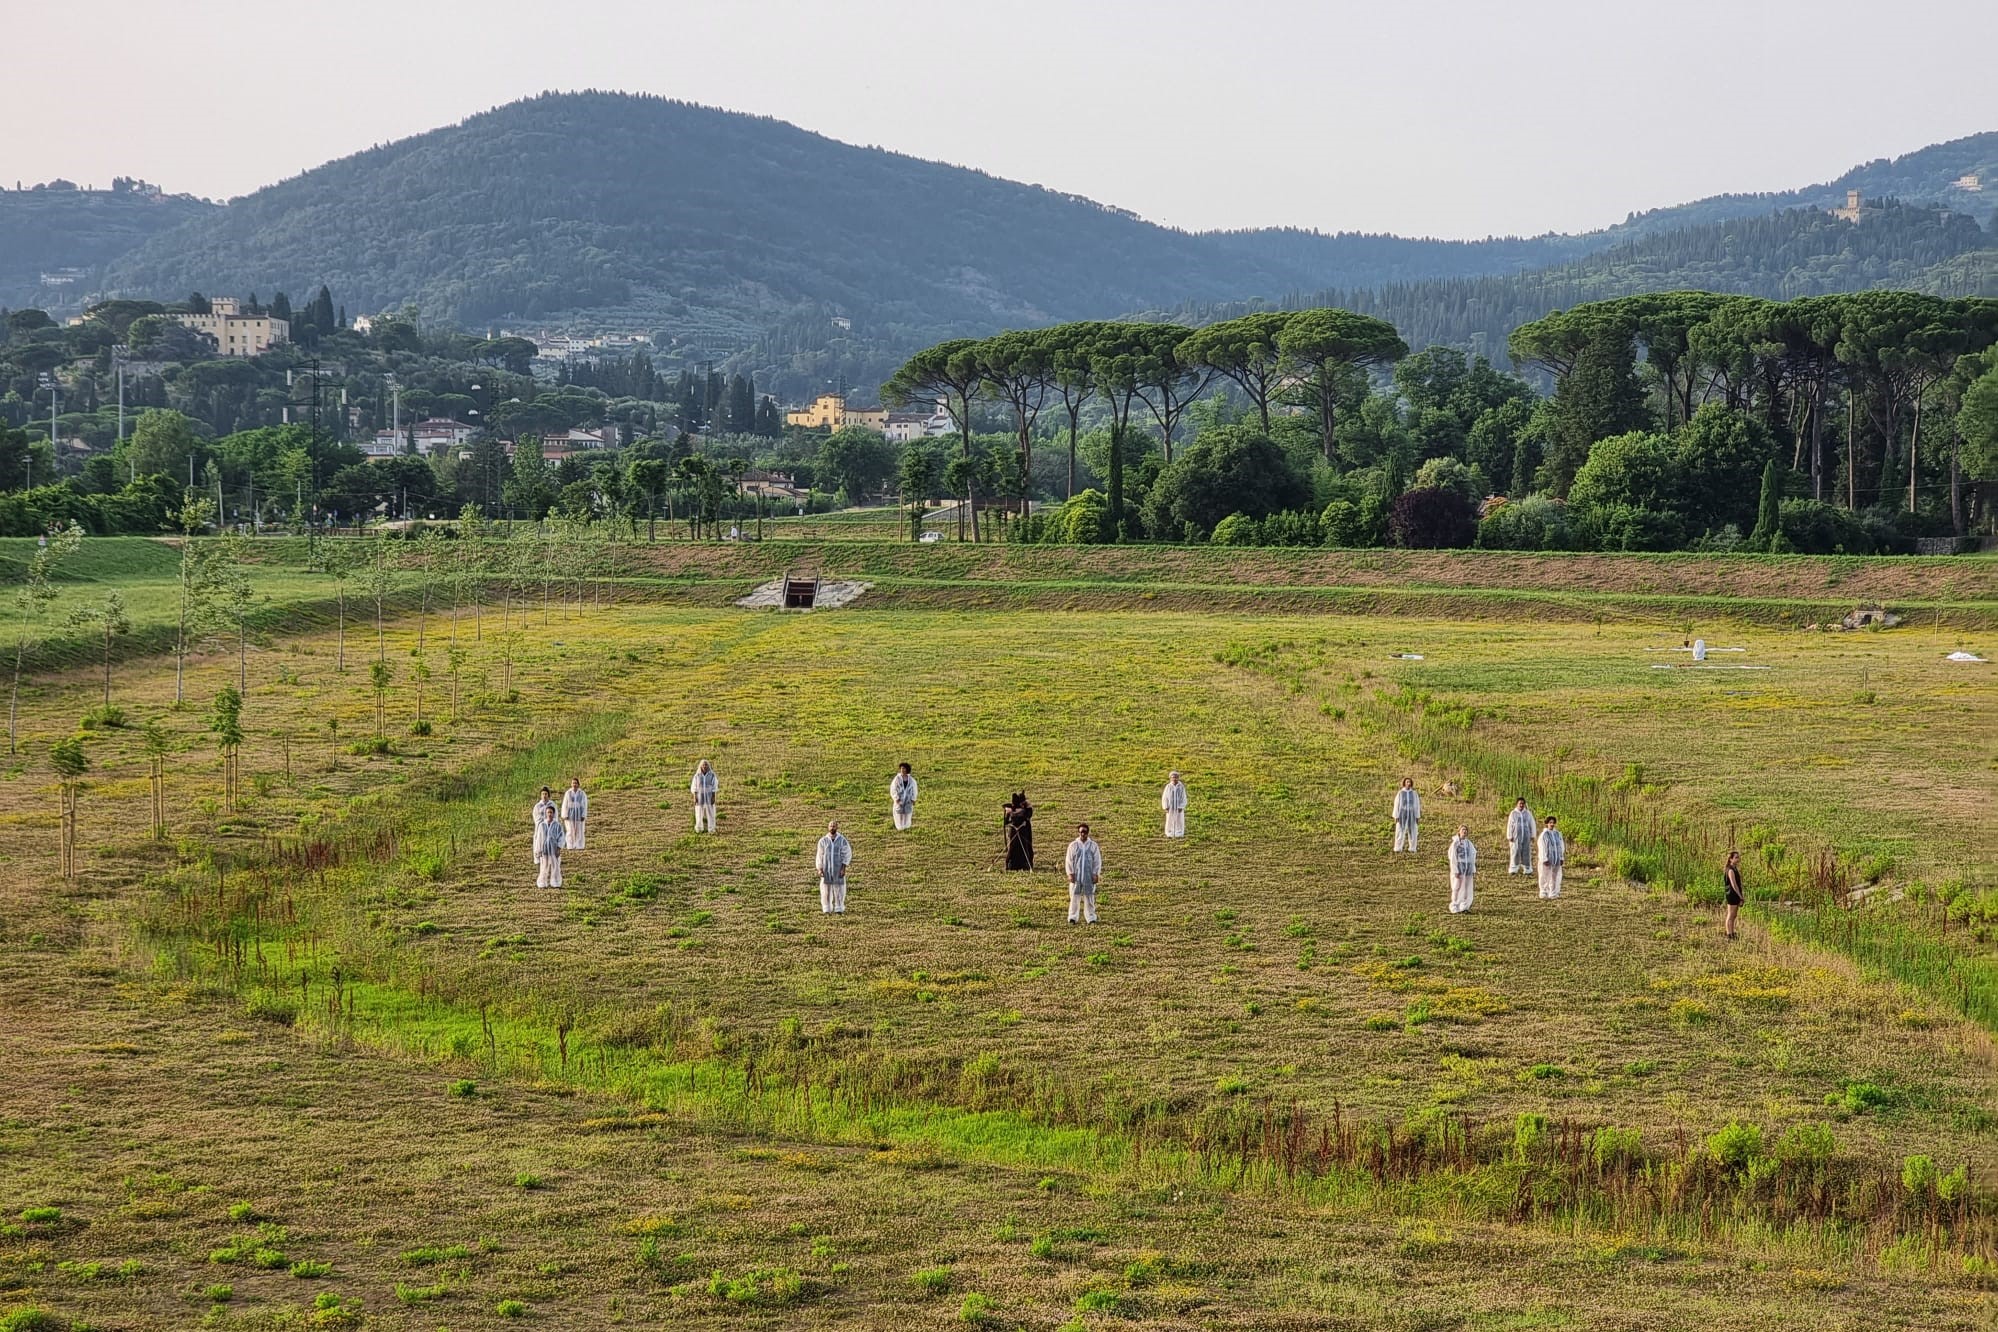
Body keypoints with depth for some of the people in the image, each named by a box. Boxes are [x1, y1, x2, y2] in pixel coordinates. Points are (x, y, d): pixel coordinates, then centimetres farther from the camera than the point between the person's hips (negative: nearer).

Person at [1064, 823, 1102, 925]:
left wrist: (1096, 874, -2)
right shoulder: (1073, 845, 2)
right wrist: (1070, 873, -4)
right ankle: (1073, 917, 7)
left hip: (1089, 876, 0)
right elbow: (1069, 861, 3)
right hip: (1076, 876, 0)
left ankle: (1091, 918, 9)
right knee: (1074, 897, 1)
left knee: (1089, 897, 3)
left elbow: (1097, 861, 5)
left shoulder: (1093, 846, 3)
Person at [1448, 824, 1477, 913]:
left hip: (1468, 868, 5)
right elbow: (1453, 858, -10)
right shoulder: (1455, 843, -7)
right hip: (1459, 867, -5)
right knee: (1457, 887, -4)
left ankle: (1465, 906, 15)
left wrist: (1473, 870, 8)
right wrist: (1455, 871, -15)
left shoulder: (1468, 843, 9)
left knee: (1467, 888, 7)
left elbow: (1472, 857, 12)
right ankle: (1454, 908, 1)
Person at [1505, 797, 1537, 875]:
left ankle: (1527, 869, 6)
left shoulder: (1528, 813, 6)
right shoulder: (1513, 813, 3)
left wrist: (1532, 836, 2)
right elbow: (1509, 826, 3)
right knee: (1515, 852, -5)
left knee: (1526, 852, 1)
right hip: (1516, 837, -1)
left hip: (1526, 836, 1)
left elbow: (1532, 825, 8)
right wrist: (1509, 837, -4)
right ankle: (1513, 869, -2)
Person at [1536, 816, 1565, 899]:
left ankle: (1553, 893, 12)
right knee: (1545, 876, -1)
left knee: (1555, 876, 6)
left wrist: (1562, 858, 3)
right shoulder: (1543, 834, -10)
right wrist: (1544, 860, -19)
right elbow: (1542, 848, -13)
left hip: (1556, 859, 5)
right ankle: (1544, 893, 5)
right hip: (1547, 859, -5)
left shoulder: (1557, 834, 7)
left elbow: (1561, 846, 9)